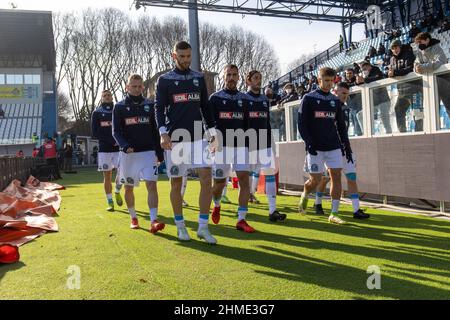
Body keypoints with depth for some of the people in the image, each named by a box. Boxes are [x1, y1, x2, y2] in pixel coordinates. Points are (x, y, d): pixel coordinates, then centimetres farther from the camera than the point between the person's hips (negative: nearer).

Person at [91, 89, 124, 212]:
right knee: (107, 176, 1)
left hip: (118, 149, 1)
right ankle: (110, 202, 10)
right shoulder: (97, 113, 6)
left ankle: (117, 192, 15)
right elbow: (95, 133, -2)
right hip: (104, 149, -1)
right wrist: (111, 140, -13)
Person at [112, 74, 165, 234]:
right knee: (129, 188, 10)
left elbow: (155, 131, 10)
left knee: (152, 185, -12)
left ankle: (154, 221, -16)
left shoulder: (149, 105, 8)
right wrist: (125, 146, -23)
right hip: (128, 153, 0)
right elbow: (116, 131, -5)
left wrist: (159, 152, 7)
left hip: (148, 152, 1)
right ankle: (133, 218, 29)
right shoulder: (119, 107, 2)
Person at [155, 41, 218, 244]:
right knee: (176, 182, 3)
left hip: (198, 136, 3)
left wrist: (212, 132, 8)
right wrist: (163, 133, -16)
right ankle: (180, 226, 18)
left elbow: (205, 107, 15)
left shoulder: (199, 78, 13)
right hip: (175, 138, -2)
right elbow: (159, 108, -1)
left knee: (206, 178, -8)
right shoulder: (165, 80, 4)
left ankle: (203, 227, 0)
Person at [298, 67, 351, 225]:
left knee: (336, 176, -4)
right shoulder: (309, 98, 0)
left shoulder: (335, 100, 13)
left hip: (334, 146, 4)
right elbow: (301, 123, -5)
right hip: (315, 147, -4)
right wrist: (308, 142, -16)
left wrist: (346, 146, 11)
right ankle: (304, 195, 30)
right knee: (316, 180, -3)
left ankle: (334, 214, 3)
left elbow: (341, 125, 17)